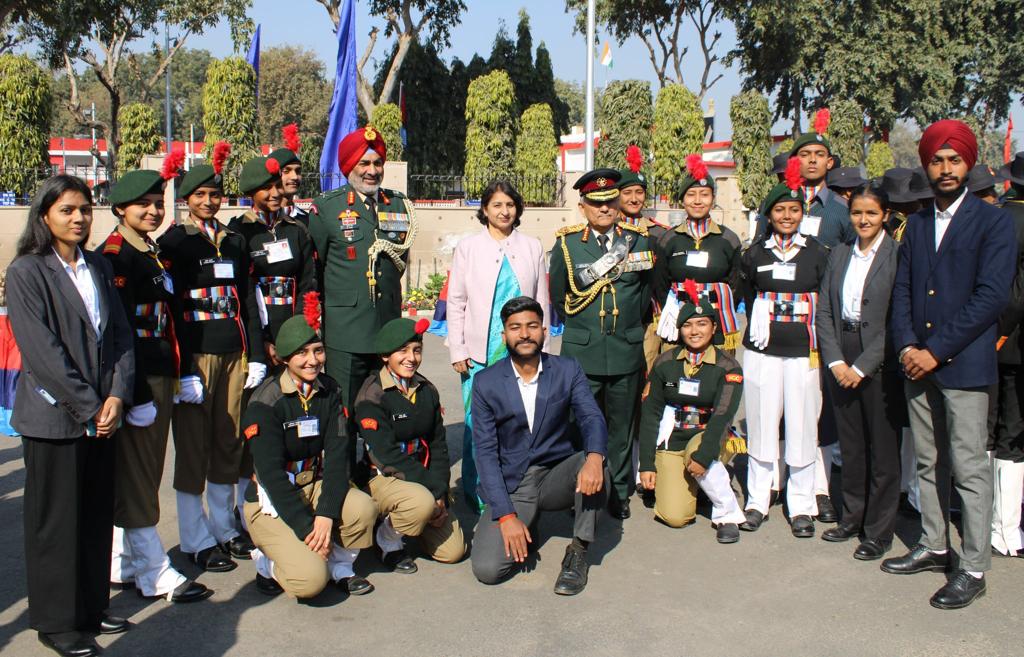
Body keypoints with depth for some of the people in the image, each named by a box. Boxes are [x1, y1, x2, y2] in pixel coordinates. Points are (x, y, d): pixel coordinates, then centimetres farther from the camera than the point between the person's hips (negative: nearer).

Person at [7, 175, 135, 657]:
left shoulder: (99, 266, 11)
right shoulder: (27, 272, -8)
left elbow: (120, 334, 8)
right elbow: (41, 351, -15)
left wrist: (116, 396, -5)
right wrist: (89, 408, -15)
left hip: (102, 414, 6)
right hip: (54, 416, -6)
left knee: (98, 514, 12)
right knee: (56, 520, 4)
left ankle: (91, 607, 26)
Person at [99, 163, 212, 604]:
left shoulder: (154, 254, 15)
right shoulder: (113, 256, -12)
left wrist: (173, 377, 16)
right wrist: (135, 395, -19)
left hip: (159, 379, 9)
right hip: (134, 381, -9)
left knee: (143, 475, 14)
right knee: (134, 476, -1)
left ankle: (122, 564, 26)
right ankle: (155, 576, 4)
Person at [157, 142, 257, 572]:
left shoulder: (234, 242, 14)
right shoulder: (173, 242, -3)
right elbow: (170, 307, -9)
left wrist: (255, 356, 8)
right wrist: (183, 369, -14)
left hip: (234, 354, 5)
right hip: (196, 355, -5)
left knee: (229, 443, 11)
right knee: (193, 447, 0)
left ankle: (224, 528, 24)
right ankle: (196, 541, 10)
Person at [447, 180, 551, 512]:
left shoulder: (532, 248, 10)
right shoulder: (468, 247, 6)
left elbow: (542, 301, 12)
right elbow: (456, 302, 6)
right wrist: (457, 350, 0)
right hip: (480, 353, -1)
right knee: (477, 423, -3)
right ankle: (476, 494, 12)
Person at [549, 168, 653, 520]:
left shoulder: (638, 240, 5)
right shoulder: (567, 243, 0)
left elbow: (647, 290, 14)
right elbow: (558, 296, 8)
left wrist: (628, 324, 11)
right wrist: (583, 323, 8)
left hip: (627, 350, 2)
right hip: (581, 352, -1)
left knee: (622, 425, 11)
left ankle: (620, 493, 24)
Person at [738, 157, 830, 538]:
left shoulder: (818, 254, 4)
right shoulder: (754, 255, 7)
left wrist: (819, 340, 0)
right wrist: (758, 324, 8)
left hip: (803, 351, -1)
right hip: (762, 351, 1)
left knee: (802, 427, 2)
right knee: (761, 425, 5)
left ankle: (801, 506, 14)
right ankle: (757, 502, 17)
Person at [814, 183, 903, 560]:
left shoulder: (898, 256, -8)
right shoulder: (839, 255, 10)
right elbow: (823, 312, 7)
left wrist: (862, 366, -13)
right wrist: (836, 361, -4)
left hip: (880, 366, -5)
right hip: (842, 364, 5)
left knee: (882, 449, 4)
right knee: (850, 446, 14)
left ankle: (879, 532, 15)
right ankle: (852, 518, 28)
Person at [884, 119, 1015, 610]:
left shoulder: (993, 221, -4)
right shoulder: (917, 224, 15)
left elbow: (991, 296, -12)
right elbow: (902, 290, 11)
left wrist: (936, 351, -15)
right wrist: (906, 346, -5)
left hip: (963, 364, -6)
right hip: (918, 364, 6)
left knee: (969, 468, -3)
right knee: (929, 462, 14)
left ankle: (974, 569, 4)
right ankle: (934, 546, 26)